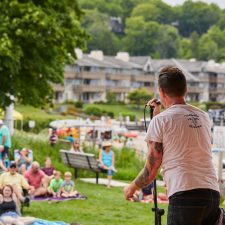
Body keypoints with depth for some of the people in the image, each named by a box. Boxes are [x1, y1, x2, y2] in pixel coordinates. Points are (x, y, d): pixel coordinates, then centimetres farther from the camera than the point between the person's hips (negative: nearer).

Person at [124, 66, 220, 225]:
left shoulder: (161, 121, 0)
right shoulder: (204, 117, 16)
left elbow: (151, 171, 2)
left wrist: (132, 188, 21)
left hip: (184, 195, -6)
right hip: (213, 194, 6)